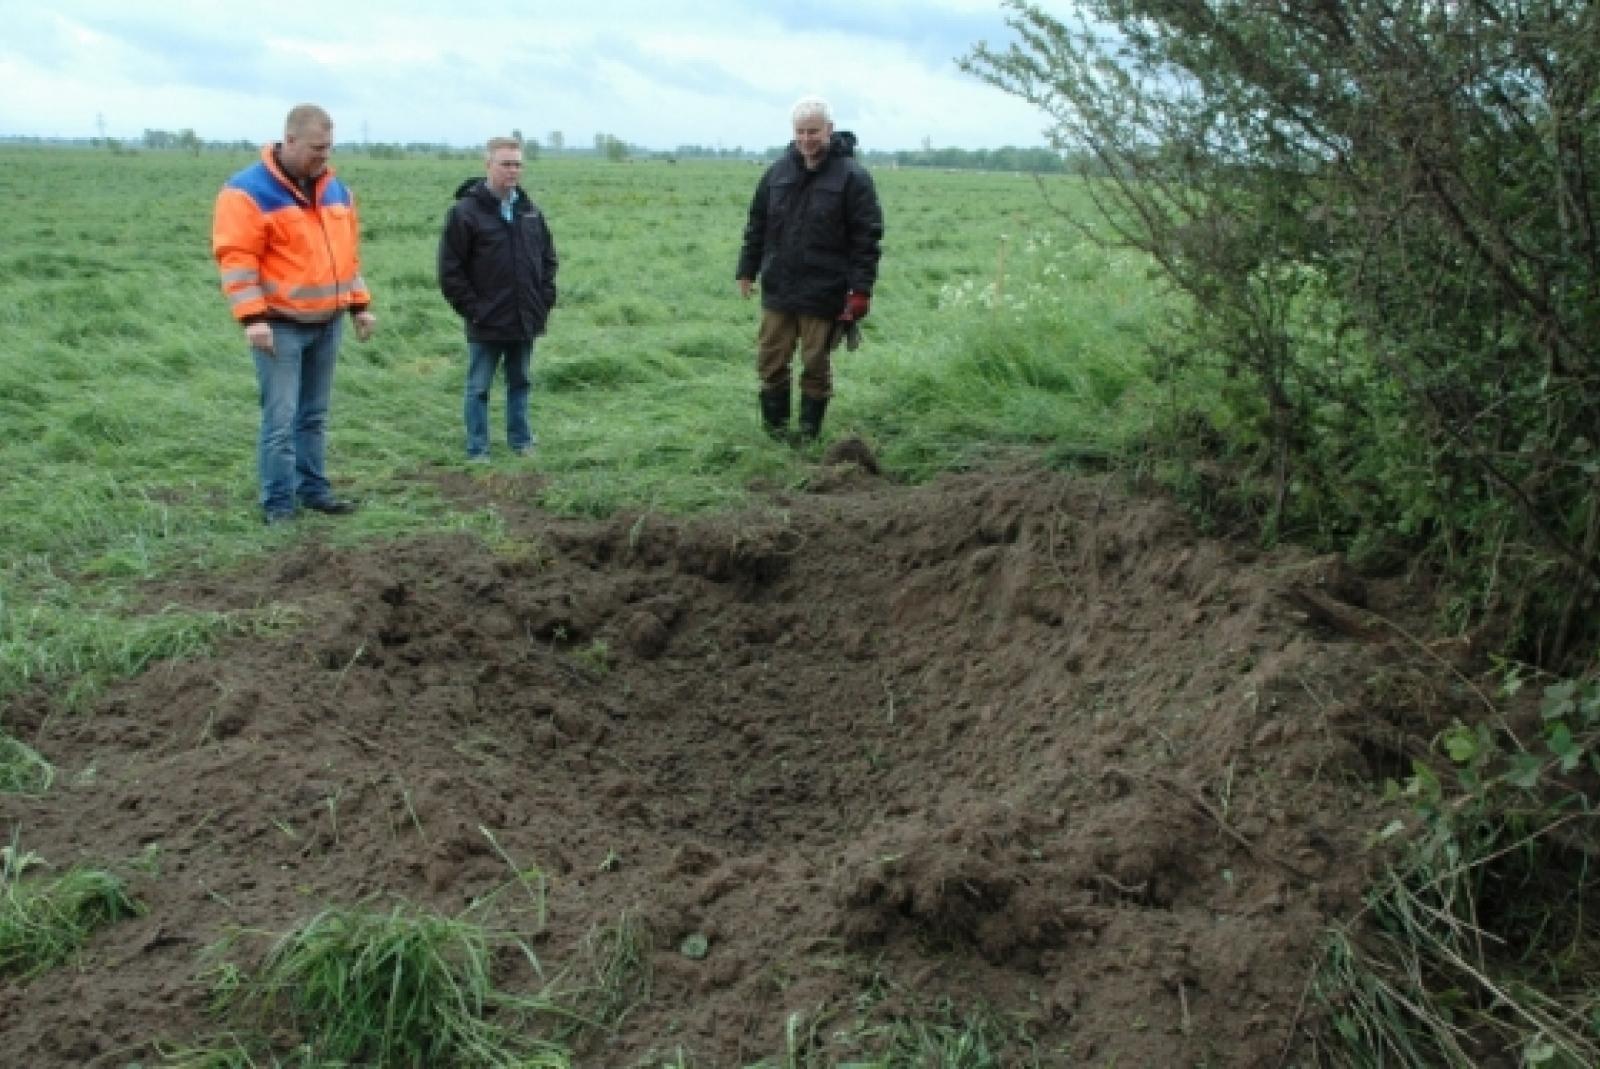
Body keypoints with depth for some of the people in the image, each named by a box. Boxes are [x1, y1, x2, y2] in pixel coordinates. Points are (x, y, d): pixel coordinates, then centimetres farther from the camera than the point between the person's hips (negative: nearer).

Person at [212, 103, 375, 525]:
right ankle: (278, 504, 2)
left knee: (314, 416, 13)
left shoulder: (336, 190, 11)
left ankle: (313, 490, 22)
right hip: (280, 326, -6)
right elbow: (236, 257, -16)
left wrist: (360, 305, 14)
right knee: (280, 420, -5)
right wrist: (252, 318, -22)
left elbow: (347, 254, 19)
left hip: (327, 323, 7)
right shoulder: (248, 191, -11)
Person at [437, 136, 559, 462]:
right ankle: (478, 451, 12)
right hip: (486, 325, -5)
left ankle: (521, 440, 27)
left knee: (519, 383, 15)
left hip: (526, 322, 5)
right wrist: (472, 309, -12)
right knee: (478, 388, 4)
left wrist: (545, 300, 7)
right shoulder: (465, 212, -10)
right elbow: (450, 270, -10)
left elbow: (549, 258, 18)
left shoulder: (530, 211, 8)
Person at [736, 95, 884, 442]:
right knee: (771, 361, 7)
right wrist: (747, 270, 13)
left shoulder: (852, 177, -7)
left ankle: (809, 432, 18)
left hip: (824, 295, -4)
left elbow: (867, 239, -9)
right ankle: (774, 426, 23)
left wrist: (860, 290, -14)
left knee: (816, 365, 4)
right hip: (777, 290, 4)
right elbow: (756, 226, 16)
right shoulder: (778, 172, 8)